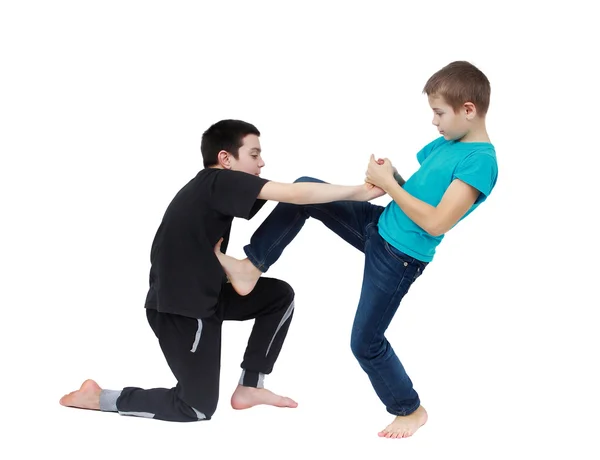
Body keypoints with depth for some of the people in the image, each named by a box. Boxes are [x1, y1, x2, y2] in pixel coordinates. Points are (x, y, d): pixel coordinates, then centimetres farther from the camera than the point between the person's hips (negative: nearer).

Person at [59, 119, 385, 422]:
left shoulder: (213, 188, 9)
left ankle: (248, 388, 17)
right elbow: (295, 194, -25)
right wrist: (361, 192, -21)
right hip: (178, 308, -9)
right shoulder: (219, 181, -19)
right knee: (198, 407, 2)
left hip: (203, 295, 9)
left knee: (280, 295, 10)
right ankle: (99, 398, 11)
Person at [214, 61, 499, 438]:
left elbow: (435, 223, -27)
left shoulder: (481, 162, -23)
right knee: (306, 189, 1)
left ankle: (411, 410, 24)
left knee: (366, 341, 1)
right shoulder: (446, 142, 4)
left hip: (400, 258, -9)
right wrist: (393, 177, -8)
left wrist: (389, 184, -19)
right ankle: (252, 267, 9)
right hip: (380, 226, 9)